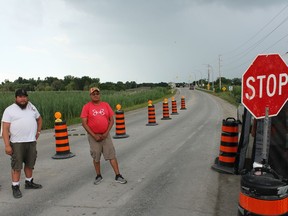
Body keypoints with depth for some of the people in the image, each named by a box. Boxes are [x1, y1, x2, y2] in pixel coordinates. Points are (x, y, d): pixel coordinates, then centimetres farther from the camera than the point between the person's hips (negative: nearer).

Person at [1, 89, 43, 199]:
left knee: (30, 164, 16)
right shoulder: (9, 110, -6)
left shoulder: (31, 107, 11)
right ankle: (15, 187, 11)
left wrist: (38, 131, 15)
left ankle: (29, 182, 33)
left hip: (31, 141, 5)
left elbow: (39, 119, 26)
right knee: (17, 166, 0)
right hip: (17, 143, -5)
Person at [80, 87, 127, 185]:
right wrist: (94, 135, -13)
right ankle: (98, 176, 27)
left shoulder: (106, 105, 2)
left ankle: (118, 176, 9)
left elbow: (112, 120, 3)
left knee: (112, 155, 1)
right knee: (96, 157, 10)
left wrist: (106, 133, -7)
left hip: (105, 135, 1)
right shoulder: (86, 107, -5)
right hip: (93, 136, -1)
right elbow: (84, 123, -9)